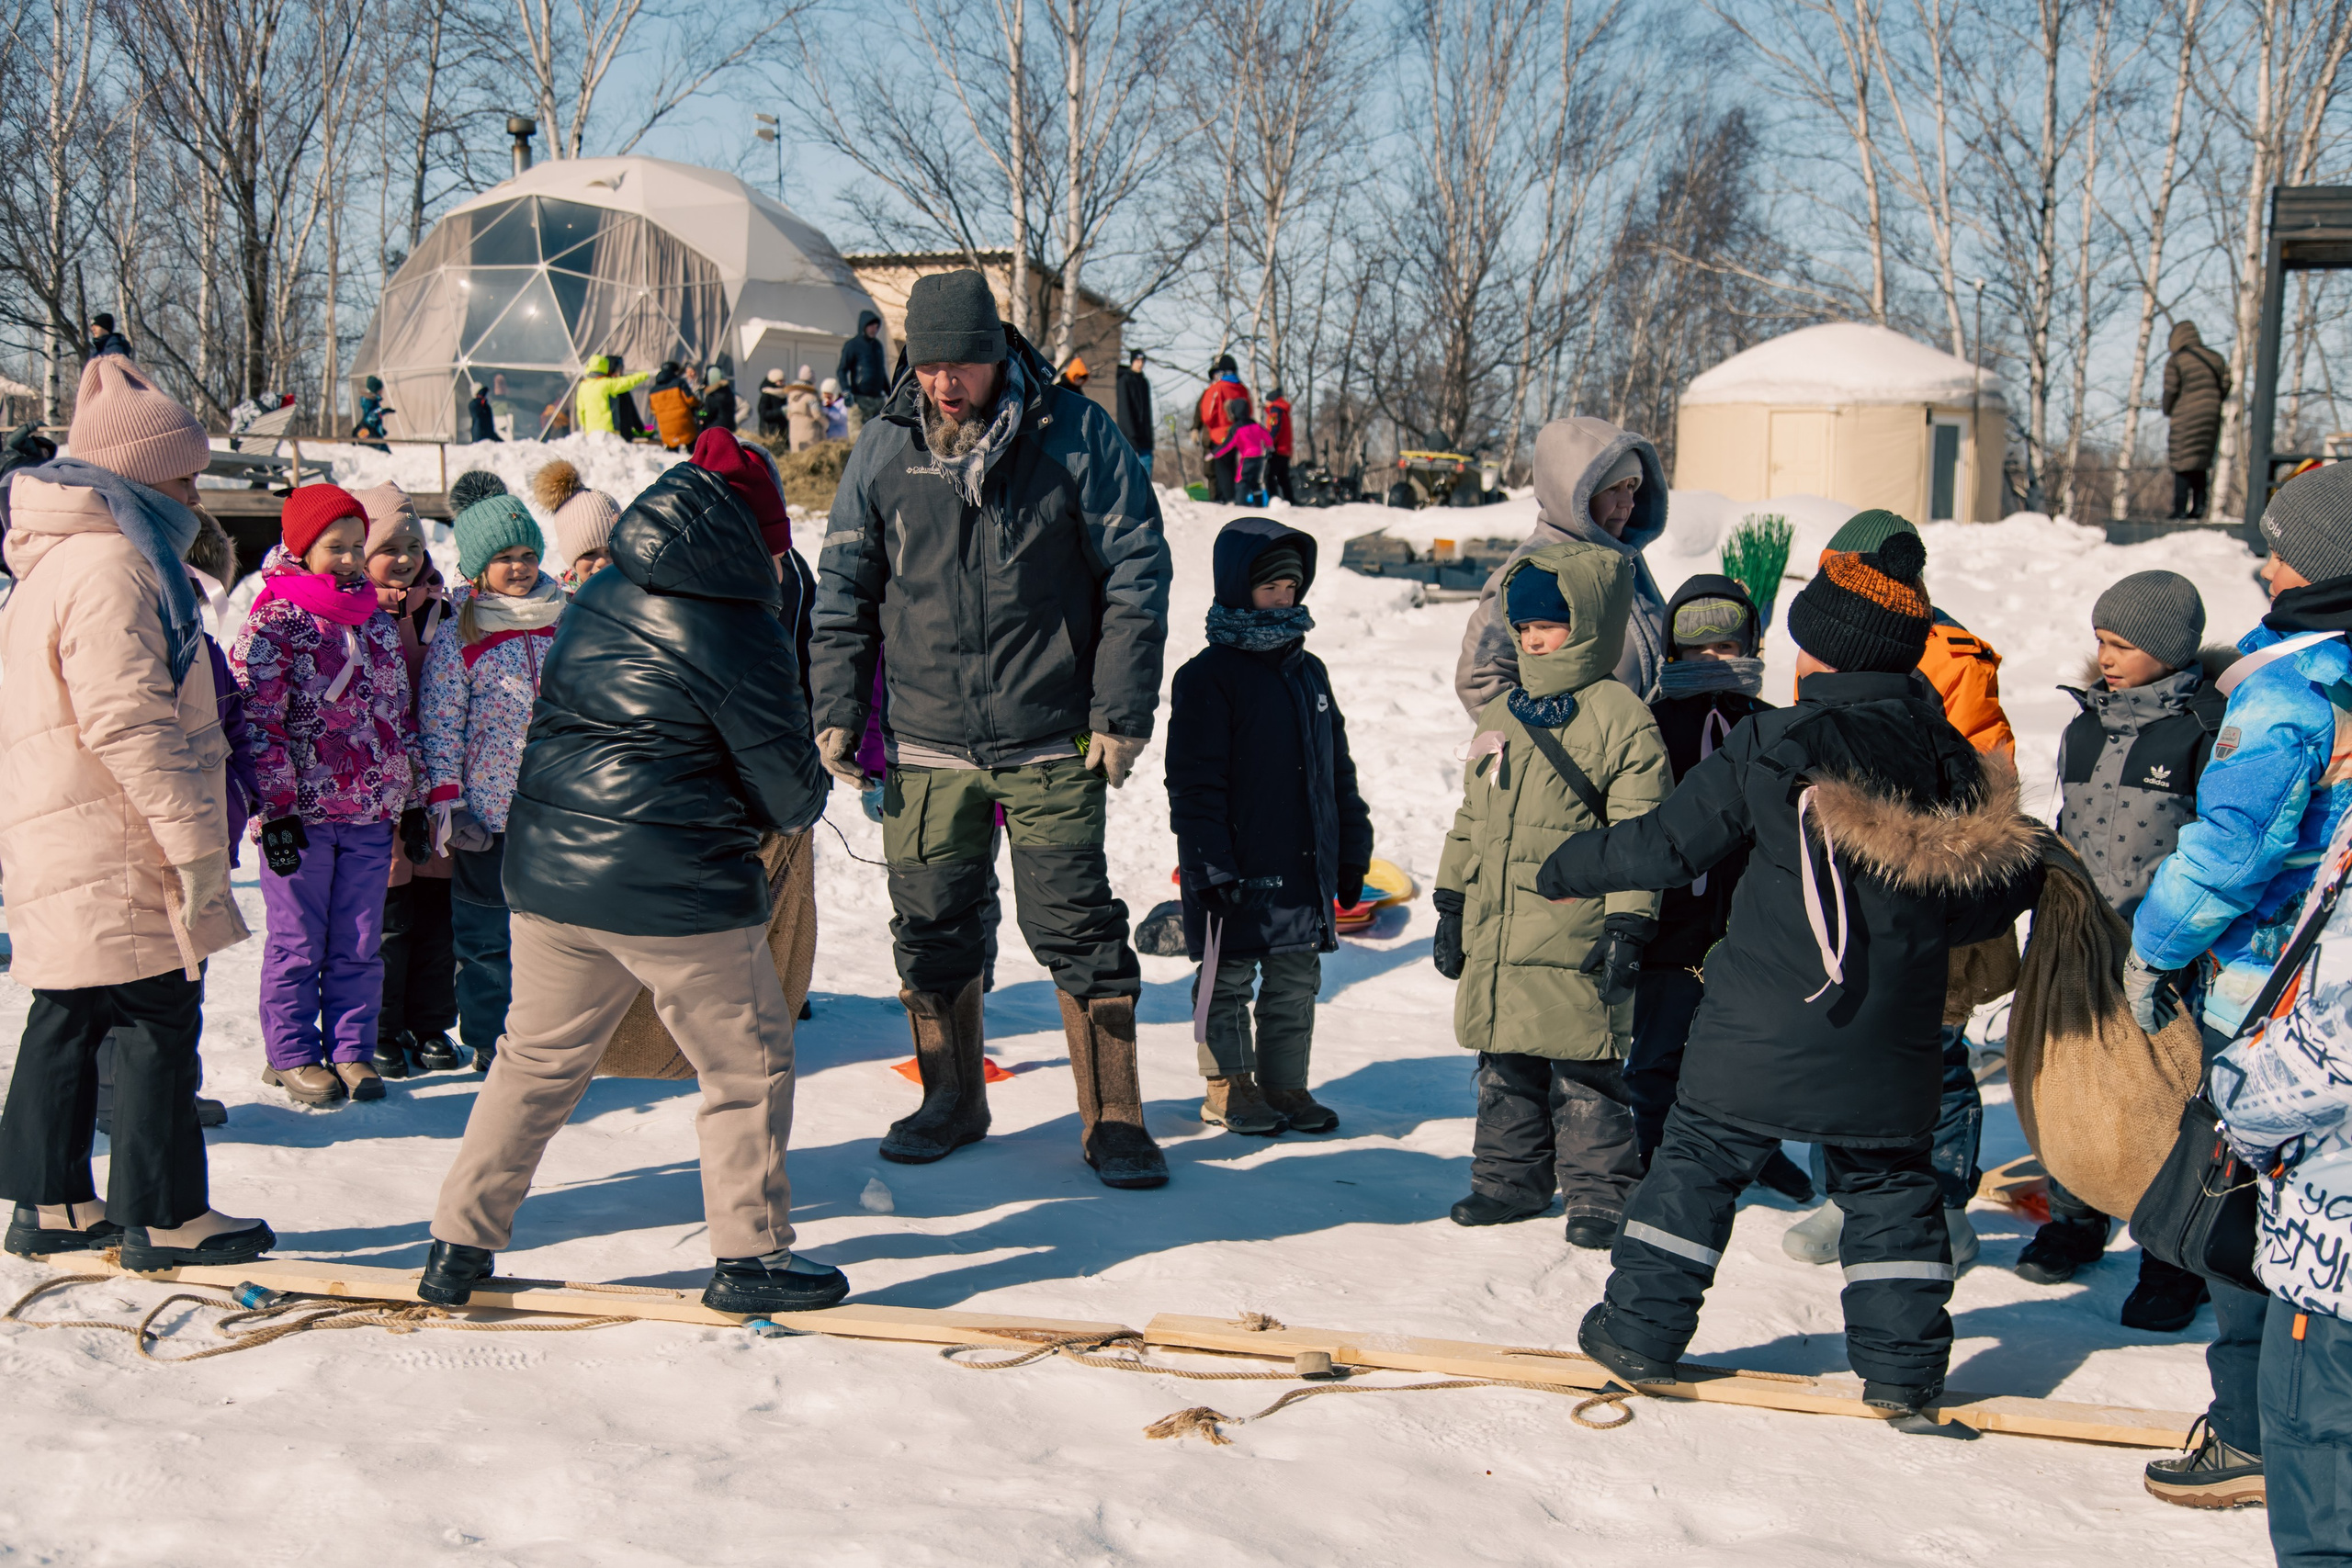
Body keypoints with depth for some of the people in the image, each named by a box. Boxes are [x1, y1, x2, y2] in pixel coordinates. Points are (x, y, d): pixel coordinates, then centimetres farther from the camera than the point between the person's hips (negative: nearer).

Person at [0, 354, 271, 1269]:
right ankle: (165, 1218, 4)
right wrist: (194, 840, -20)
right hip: (116, 854, -11)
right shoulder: (108, 566, -16)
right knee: (158, 1023, -3)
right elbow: (128, 722, -22)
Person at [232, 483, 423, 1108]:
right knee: (297, 943, 4)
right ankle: (292, 1056, 15)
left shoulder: (378, 622, 12)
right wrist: (277, 808, -15)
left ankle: (352, 1050, 18)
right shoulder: (275, 622, -6)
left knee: (360, 944, 8)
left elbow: (403, 717, 17)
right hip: (301, 813, -5)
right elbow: (258, 722, -10)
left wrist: (412, 802, 15)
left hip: (371, 813, 5)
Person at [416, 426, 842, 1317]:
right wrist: (800, 809, 19)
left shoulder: (598, 599, 9)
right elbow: (786, 776, -6)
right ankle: (751, 1256, 15)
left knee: (538, 1060, 18)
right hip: (677, 889, -7)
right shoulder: (739, 631, -12)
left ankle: (460, 1246, 22)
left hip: (548, 874, 7)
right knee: (749, 1065, 9)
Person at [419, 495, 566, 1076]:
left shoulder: (563, 624, 9)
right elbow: (439, 726, -6)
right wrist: (446, 803, -12)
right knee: (487, 931, 4)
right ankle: (489, 1039, 14)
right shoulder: (457, 640, -4)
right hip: (487, 812, -4)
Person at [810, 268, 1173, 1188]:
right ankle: (951, 1101, 28)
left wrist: (1122, 710, -6)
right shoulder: (882, 450, 4)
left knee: (1077, 932, -1)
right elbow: (843, 591, 12)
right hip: (927, 746, 3)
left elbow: (1135, 573, -2)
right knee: (930, 932, 9)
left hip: (1052, 742, -3)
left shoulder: (1074, 436, -4)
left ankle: (1112, 1119, 10)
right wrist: (837, 708, 5)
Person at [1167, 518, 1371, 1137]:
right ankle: (1227, 1087, 16)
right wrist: (1212, 866, -16)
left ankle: (1284, 1084, 21)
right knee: (1228, 978, 4)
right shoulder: (1209, 676, -9)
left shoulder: (1309, 672, 13)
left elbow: (1338, 770, 19)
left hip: (1305, 867, 6)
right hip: (1237, 873, -6)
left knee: (1296, 981, 11)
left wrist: (1352, 851, 16)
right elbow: (1195, 783, -12)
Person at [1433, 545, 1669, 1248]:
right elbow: (1471, 819, 21)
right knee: (1505, 1066, 13)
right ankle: (1510, 1177, 26)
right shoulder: (1500, 716, 15)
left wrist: (1627, 925, -13)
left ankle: (1599, 1192, 10)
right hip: (1495, 930, 6)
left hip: (1575, 940, -6)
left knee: (1585, 1071, 0)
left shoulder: (1621, 718, -6)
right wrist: (1451, 905, 18)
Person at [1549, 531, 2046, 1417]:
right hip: (1889, 1044, 3)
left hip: (1764, 1033, -3)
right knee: (1887, 1180, 15)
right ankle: (1902, 1362, 14)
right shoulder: (1947, 754, 2)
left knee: (1700, 1159, 9)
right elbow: (2010, 879, 7)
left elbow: (1670, 844, -5)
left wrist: (1569, 868, 10)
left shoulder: (1771, 744, -9)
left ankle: (1642, 1330, 12)